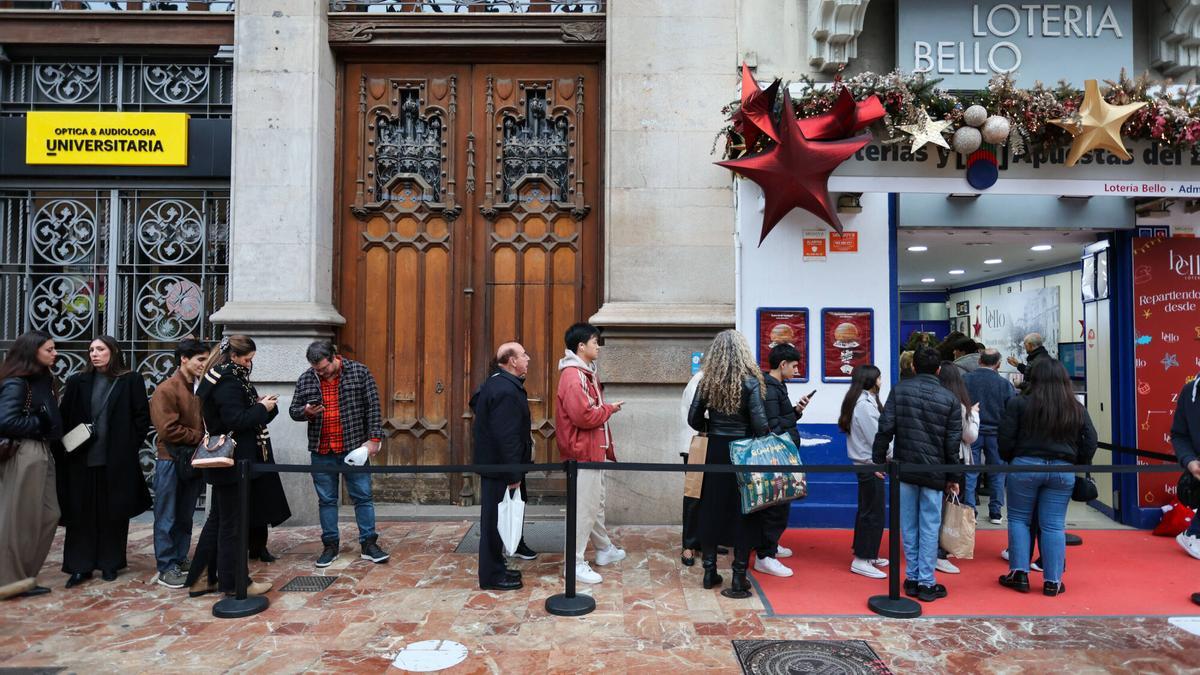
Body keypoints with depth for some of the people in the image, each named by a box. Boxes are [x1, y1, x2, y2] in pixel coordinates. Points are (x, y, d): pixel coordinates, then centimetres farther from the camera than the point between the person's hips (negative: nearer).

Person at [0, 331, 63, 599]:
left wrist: (51, 428, -3)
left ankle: (24, 577, 20)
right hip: (24, 455, -8)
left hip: (42, 453, 8)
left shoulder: (43, 379, 12)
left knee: (48, 516, 10)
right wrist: (41, 424, -11)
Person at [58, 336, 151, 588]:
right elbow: (65, 418, 8)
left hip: (118, 460, -2)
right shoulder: (77, 381, 8)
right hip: (82, 459, 2)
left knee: (114, 513, 5)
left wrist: (130, 446, -5)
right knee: (81, 513, 5)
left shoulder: (131, 381, -1)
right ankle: (80, 566, 13)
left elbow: (142, 417, -1)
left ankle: (110, 563, 16)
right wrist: (69, 447, -1)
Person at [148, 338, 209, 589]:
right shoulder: (166, 390, -12)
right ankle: (166, 568, 11)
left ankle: (180, 559, 27)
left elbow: (208, 421, 15)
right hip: (172, 460, -6)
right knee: (167, 518, 3)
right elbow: (169, 430, -17)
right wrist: (200, 437, -11)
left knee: (186, 516, 15)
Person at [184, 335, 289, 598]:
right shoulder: (228, 382, -18)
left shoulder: (221, 377, 13)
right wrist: (262, 408, -11)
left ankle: (201, 578, 23)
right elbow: (236, 420, -24)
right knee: (232, 522, 0)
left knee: (218, 519, 16)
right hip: (233, 462, -10)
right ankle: (235, 582, 11)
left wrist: (258, 405, 6)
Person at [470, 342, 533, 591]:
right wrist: (513, 475, -22)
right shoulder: (506, 391, -23)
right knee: (495, 519, 0)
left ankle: (496, 568, 29)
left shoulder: (498, 383, 10)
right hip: (499, 466, -11)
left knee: (495, 519, 17)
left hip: (493, 461, 11)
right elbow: (506, 437, -26)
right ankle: (492, 576, 11)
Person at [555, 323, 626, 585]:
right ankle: (575, 563, 6)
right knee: (584, 508, -4)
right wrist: (609, 409, -13)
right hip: (583, 452, -11)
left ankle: (604, 550, 36)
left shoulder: (586, 373, 14)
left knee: (596, 503, 22)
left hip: (595, 450, 11)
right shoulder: (573, 377, -19)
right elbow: (583, 417, -26)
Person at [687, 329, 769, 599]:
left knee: (712, 509, 13)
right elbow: (760, 424, -16)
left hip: (715, 450, 3)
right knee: (742, 511, 6)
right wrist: (766, 438, 3)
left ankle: (710, 571, 22)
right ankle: (739, 579, 10)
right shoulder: (750, 382, -12)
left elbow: (694, 419, -1)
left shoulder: (707, 382, -2)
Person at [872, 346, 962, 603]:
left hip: (904, 468, 1)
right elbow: (952, 443, 1)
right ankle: (926, 583, 10)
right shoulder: (950, 398, -1)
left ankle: (912, 578, 16)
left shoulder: (899, 390, -2)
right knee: (929, 527, 6)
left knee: (908, 526, 9)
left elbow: (885, 428, -7)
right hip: (934, 473, 0)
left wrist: (878, 459, 2)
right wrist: (954, 477, 9)